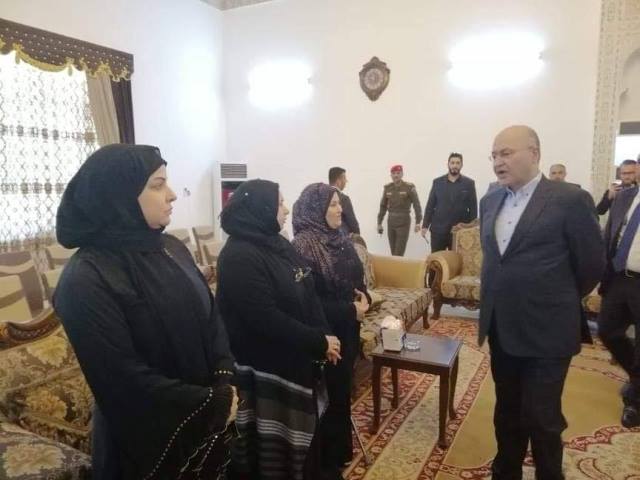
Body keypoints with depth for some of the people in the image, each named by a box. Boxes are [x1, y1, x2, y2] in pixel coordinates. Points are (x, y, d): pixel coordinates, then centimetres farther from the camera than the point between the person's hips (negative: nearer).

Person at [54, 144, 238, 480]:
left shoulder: (171, 248, 0)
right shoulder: (86, 280, -21)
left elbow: (210, 316, 3)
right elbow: (125, 379, -22)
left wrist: (224, 381, -11)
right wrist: (213, 403, -17)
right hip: (150, 437, -6)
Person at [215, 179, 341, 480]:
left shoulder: (278, 244, 6)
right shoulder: (239, 256, -22)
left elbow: (308, 296, 9)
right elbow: (267, 319, -27)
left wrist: (324, 336, -3)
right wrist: (319, 342, -18)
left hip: (296, 362, 8)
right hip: (266, 370, -8)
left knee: (299, 436, 23)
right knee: (273, 451, 10)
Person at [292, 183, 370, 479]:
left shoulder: (339, 239, 5)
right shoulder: (303, 247, -19)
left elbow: (356, 279, 15)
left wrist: (364, 298, -6)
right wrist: (350, 310, -20)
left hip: (346, 331, 8)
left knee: (342, 390, 19)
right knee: (325, 395, 7)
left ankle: (339, 451, 40)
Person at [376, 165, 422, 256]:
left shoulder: (409, 187, -7)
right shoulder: (387, 188, 6)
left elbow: (416, 205, -8)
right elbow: (383, 206, 12)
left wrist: (418, 222, -14)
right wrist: (379, 223, 12)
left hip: (404, 222, -4)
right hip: (391, 222, 4)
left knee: (399, 253, -8)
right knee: (393, 253, 9)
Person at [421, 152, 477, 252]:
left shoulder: (469, 184, 3)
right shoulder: (437, 182, 6)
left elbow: (473, 208, 2)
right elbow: (430, 205, 6)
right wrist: (425, 225, -1)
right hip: (438, 229, 1)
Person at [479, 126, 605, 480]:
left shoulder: (571, 200, -12)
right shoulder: (489, 201, 6)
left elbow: (592, 265, -6)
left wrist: (559, 302, 5)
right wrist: (504, 300, 13)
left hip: (546, 332, -6)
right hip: (501, 329, 6)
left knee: (541, 418, 6)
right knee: (506, 411, 20)